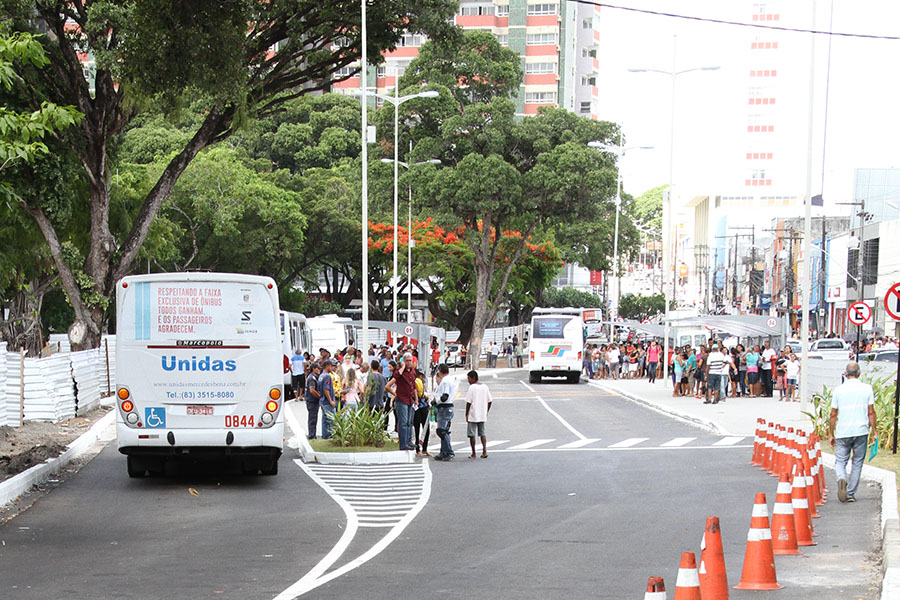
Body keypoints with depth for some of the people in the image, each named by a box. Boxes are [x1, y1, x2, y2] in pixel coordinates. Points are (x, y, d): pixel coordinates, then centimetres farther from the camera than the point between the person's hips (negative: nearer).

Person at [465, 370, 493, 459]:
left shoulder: (472, 388, -12)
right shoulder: (485, 387, 7)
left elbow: (469, 402, -14)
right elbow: (490, 401, 9)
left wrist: (466, 414, -5)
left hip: (473, 415, -6)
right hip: (482, 416, 6)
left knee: (471, 434, 3)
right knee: (482, 433, 13)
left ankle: (473, 453, 4)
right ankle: (484, 451, -1)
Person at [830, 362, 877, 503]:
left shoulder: (838, 390, 2)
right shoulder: (867, 389, 1)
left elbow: (833, 415, 4)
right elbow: (871, 413, 0)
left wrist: (832, 434, 12)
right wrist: (874, 431, 9)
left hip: (843, 433, 0)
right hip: (861, 432, 0)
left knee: (840, 462, 7)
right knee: (857, 463, 11)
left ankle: (841, 479, -24)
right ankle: (850, 494, 11)